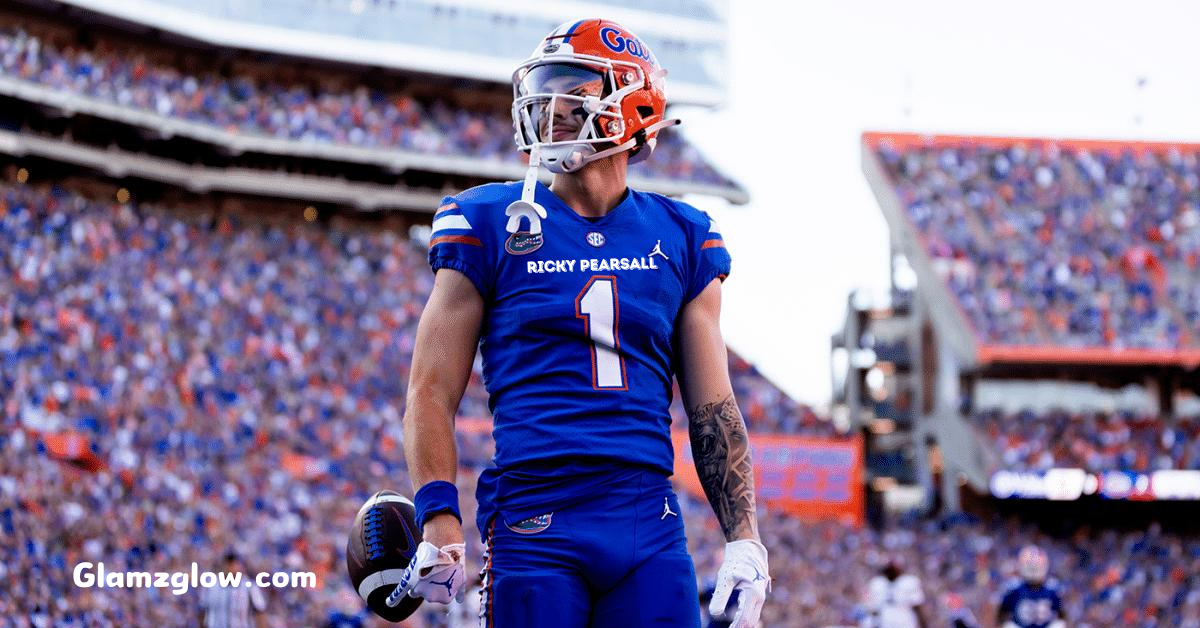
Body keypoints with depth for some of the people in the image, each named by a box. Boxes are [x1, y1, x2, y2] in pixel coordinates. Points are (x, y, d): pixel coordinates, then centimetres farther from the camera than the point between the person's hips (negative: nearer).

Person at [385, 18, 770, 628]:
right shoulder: (493, 226, 3)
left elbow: (712, 408, 14)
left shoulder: (682, 239, 12)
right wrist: (439, 521, -10)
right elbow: (432, 389, 2)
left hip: (649, 525, 3)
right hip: (534, 521, -2)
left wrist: (744, 537, 6)